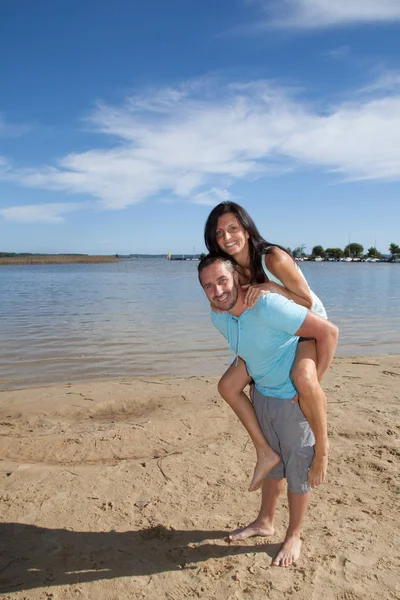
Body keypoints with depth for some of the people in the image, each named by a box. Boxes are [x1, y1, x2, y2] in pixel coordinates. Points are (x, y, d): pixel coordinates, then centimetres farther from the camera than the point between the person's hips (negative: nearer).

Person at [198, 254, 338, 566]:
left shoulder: (269, 306, -33)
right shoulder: (219, 318, -7)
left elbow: (328, 332, -30)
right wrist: (256, 380, 13)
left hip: (294, 398, -7)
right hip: (262, 394, 7)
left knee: (298, 469, 10)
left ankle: (294, 536, 32)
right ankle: (265, 522, 44)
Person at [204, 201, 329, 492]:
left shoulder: (274, 258, -26)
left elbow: (307, 301, -20)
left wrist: (270, 287, -33)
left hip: (309, 326, -6)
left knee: (303, 378, -38)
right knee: (228, 386, -5)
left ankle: (322, 443, -10)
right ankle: (265, 452, 6)